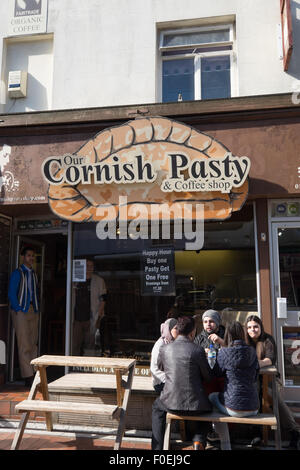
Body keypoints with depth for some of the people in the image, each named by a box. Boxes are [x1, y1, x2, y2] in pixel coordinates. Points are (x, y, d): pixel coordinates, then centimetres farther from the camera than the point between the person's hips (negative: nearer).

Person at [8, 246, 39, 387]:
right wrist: (18, 310, -11)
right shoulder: (17, 273, -2)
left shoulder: (33, 274, 16)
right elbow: (11, 294, -6)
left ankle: (33, 373, 11)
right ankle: (28, 376, -6)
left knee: (33, 344, 6)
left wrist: (37, 309, 10)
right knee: (24, 345, -8)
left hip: (33, 311, 6)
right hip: (21, 311, -6)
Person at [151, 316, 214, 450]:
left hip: (171, 402, 1)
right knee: (205, 408, 34)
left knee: (157, 407, 35)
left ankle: (157, 446, 27)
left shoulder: (164, 348, -4)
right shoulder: (198, 350, -12)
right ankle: (198, 440, 13)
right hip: (194, 404, -1)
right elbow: (208, 377, 0)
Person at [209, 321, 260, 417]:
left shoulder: (224, 352, -12)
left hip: (235, 409, -4)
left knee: (212, 396, 24)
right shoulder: (251, 352, 0)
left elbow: (217, 373, 5)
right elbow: (255, 378, 10)